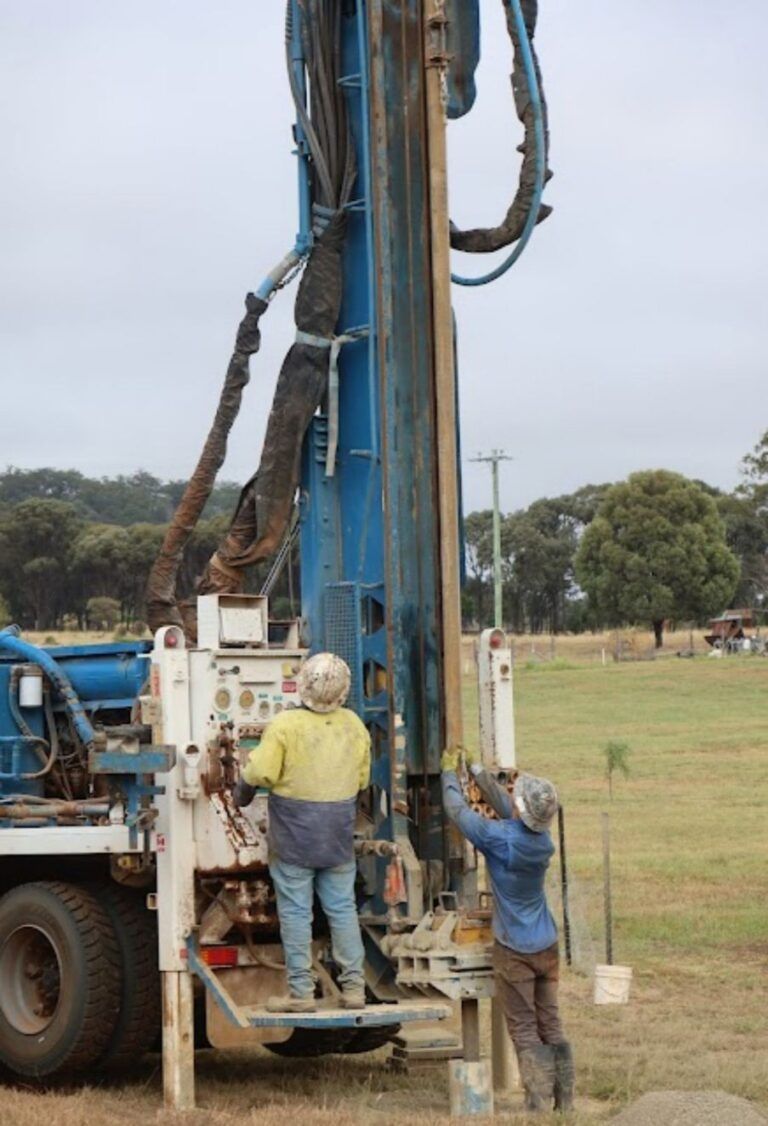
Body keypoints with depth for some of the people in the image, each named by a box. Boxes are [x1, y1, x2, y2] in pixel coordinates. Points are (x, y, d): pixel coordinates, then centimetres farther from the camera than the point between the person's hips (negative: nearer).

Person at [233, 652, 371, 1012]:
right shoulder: (354, 726, 0)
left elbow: (260, 773, -17)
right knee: (342, 909, 12)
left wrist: (243, 789, 4)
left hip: (293, 837, -4)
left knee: (296, 912, 3)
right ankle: (354, 986, 13)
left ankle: (301, 992, 4)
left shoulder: (285, 725, -17)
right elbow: (362, 778, 9)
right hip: (339, 837, 4)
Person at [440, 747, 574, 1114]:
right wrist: (475, 768, 23)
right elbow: (502, 803, 14)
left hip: (514, 950, -6)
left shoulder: (501, 839, -20)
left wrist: (450, 773, 9)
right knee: (551, 1025, 11)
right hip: (547, 946, 6)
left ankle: (539, 1104, -4)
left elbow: (458, 811, -7)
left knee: (524, 1031, 0)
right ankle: (564, 1101, 12)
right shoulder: (543, 840, -2)